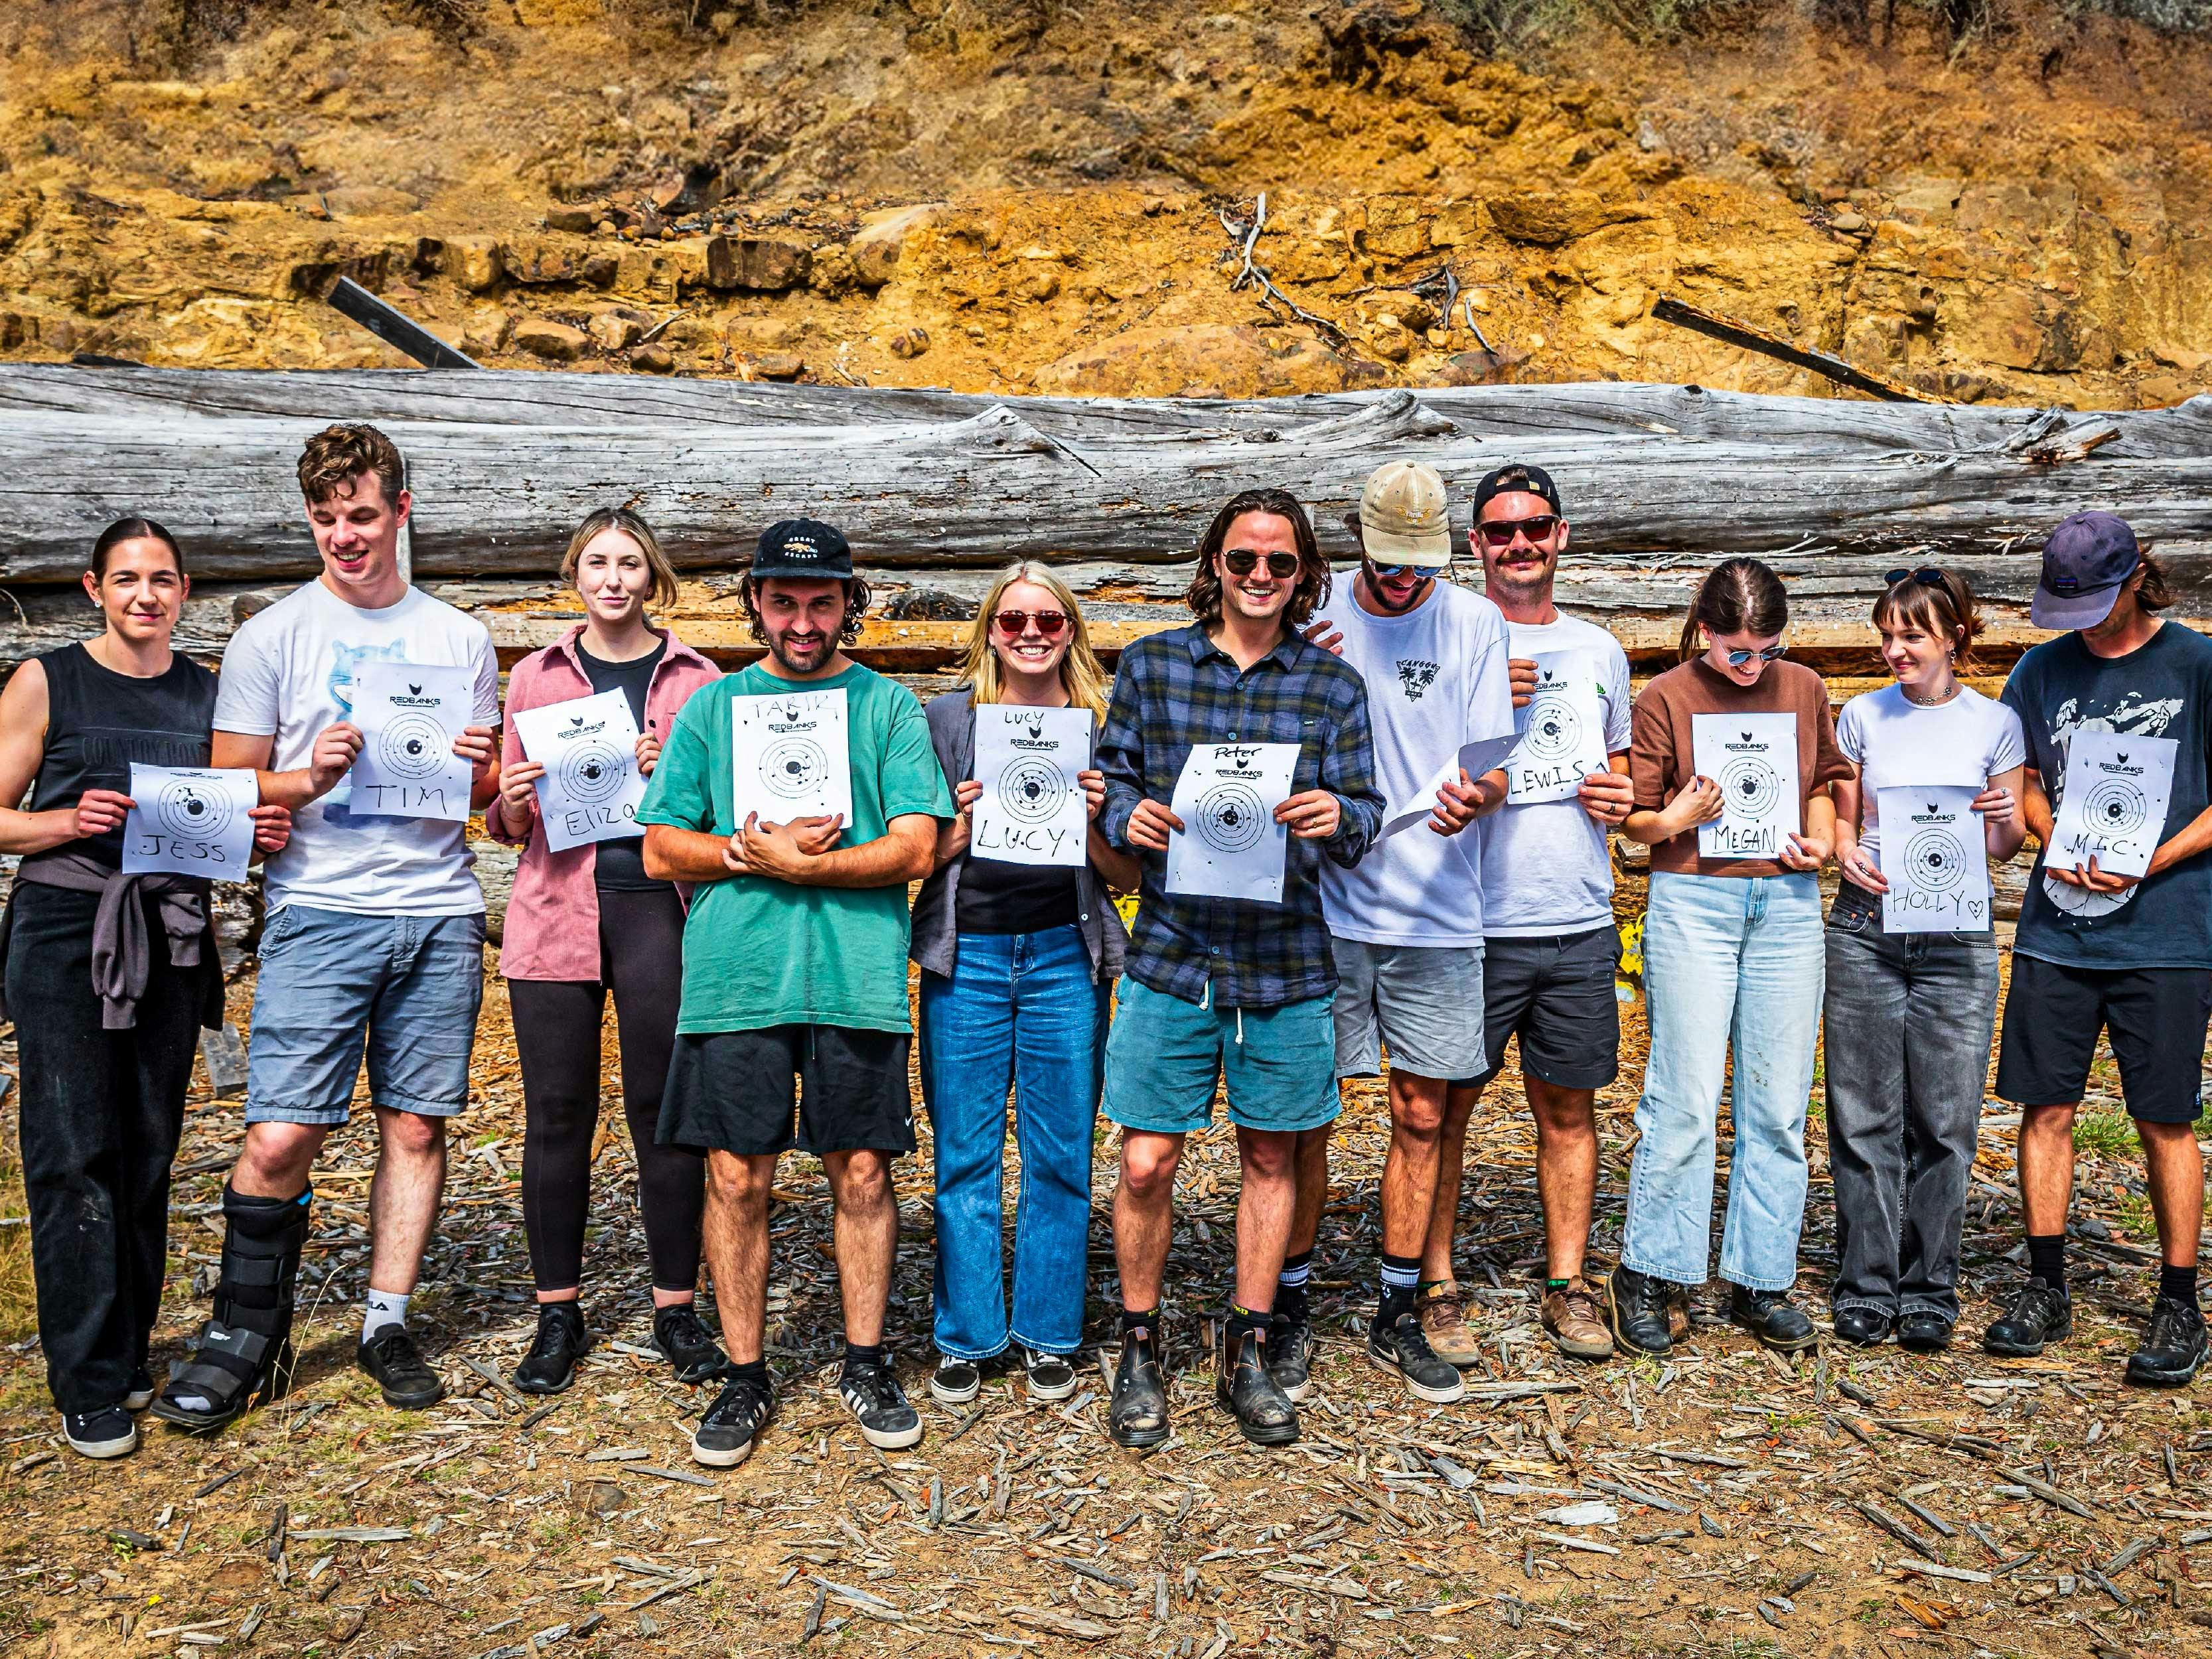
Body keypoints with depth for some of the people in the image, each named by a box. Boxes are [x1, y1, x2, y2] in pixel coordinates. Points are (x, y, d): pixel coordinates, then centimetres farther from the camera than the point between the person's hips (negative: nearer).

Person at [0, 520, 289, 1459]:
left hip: (172, 939, 3)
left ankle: (130, 1354, 20)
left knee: (150, 1149, 7)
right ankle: (88, 1386, 4)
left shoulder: (208, 695, 11)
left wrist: (258, 831, -3)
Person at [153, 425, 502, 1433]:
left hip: (440, 913, 2)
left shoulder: (459, 639, 13)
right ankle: (247, 1331, 12)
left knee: (416, 1125, 5)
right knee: (280, 1136, -7)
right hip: (319, 912, -2)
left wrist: (481, 770, -5)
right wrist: (312, 777, -14)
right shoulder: (270, 637, 5)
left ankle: (387, 1323, 18)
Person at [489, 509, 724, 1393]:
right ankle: (558, 1315, 18)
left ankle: (677, 1310, 15)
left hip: (659, 906, -1)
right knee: (557, 1113, 4)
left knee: (664, 1110, 2)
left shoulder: (695, 679, 9)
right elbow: (505, 824, 14)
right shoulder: (535, 677, 12)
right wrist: (513, 803, -8)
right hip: (556, 906, 1)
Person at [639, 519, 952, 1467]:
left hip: (859, 978, -1)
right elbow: (661, 851, 8)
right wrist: (748, 849, -9)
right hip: (732, 977, 1)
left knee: (862, 1174, 5)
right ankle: (745, 1378, 19)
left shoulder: (889, 705, 7)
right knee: (736, 1178, 4)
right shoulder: (712, 707, 12)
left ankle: (866, 1365, 22)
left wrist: (794, 863, -12)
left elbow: (915, 849, -3)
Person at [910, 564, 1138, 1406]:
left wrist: (1091, 821, -11)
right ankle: (964, 1337, 19)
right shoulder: (946, 718, 6)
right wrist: (962, 826, -12)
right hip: (966, 956, 0)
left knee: (1061, 1155, 6)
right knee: (964, 1157, 5)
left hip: (1065, 956, 1)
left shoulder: (1101, 727, 7)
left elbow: (1128, 875, 7)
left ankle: (1049, 1336, 21)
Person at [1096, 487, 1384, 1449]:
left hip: (1287, 961, 1)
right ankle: (1139, 1351, 21)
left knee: (1271, 1158, 11)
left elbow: (1364, 816, 3)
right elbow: (1109, 778, 8)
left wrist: (1335, 818, -20)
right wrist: (1129, 817, -14)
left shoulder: (1333, 685, 5)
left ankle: (1246, 1355, 28)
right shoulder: (1151, 666, 5)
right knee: (1147, 1163, -1)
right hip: (1172, 952, -1)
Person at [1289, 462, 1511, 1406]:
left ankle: (1397, 1317, 22)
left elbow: (1494, 764, 2)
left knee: (1422, 1116, 8)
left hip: (1437, 911, 1)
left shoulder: (1474, 623, 3)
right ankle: (1289, 1311, 18)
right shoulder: (1313, 624, 2)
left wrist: (1474, 798, -21)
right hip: (1326, 904, -1)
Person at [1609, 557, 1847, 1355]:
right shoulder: (1665, 698, 0)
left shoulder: (1804, 688, 10)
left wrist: (1818, 840, 3)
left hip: (1787, 905, 4)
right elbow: (1632, 818, 2)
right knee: (1686, 1099, -5)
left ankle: (1762, 1284, 17)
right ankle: (1646, 1276, 10)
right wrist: (1678, 819, -19)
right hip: (1693, 902, -4)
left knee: (1778, 1103, 5)